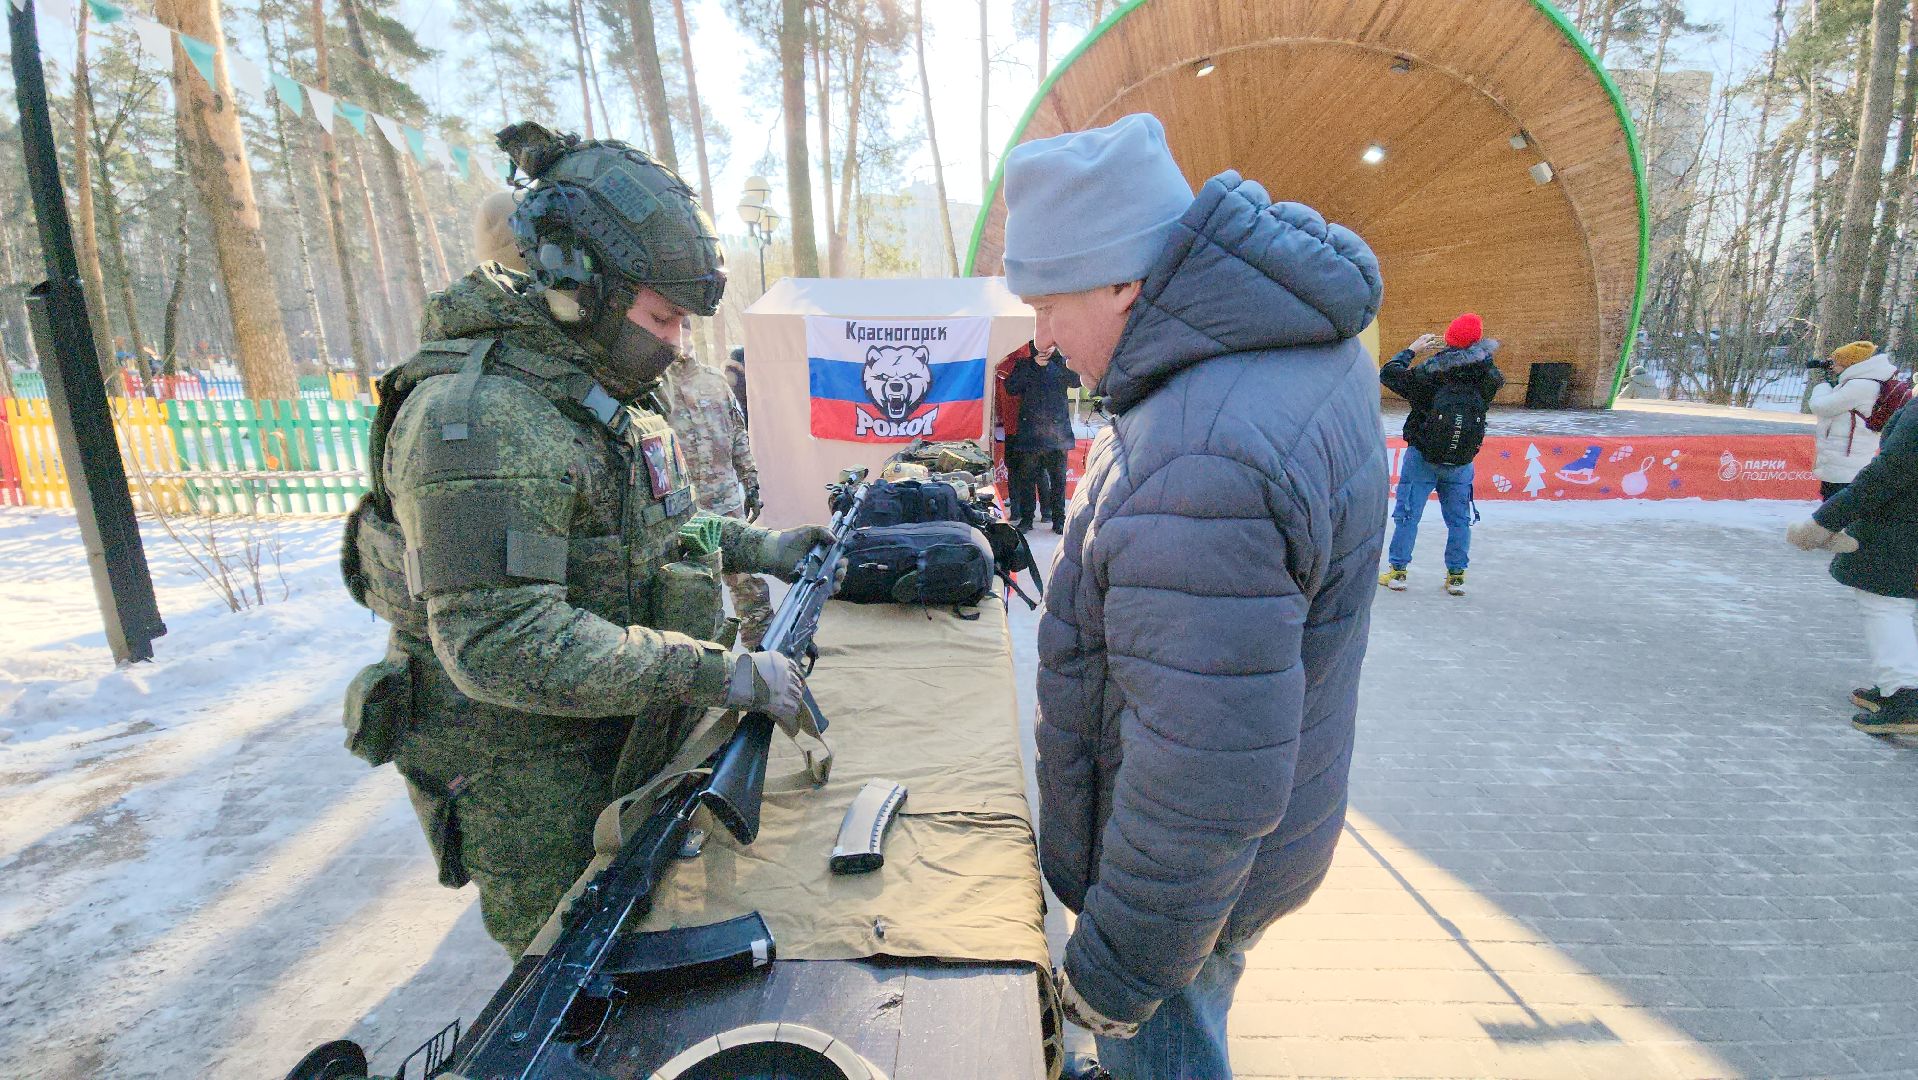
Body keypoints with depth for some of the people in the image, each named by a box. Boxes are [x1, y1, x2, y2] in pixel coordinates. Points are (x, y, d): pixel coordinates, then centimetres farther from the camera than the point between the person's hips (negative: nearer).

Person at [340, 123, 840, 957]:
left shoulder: (603, 386, 5)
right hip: (526, 778, -8)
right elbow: (499, 643, -32)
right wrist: (720, 674, -33)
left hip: (625, 745, 8)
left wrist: (760, 549, 4)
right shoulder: (478, 418, -26)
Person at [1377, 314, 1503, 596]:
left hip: (1422, 458, -3)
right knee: (1459, 519, 13)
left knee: (1407, 514, 6)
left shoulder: (1430, 374, -16)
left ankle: (1398, 570, 10)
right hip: (1462, 462, 3)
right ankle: (1457, 575, 18)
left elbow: (1388, 374, -9)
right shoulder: (1487, 379, -7)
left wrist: (1412, 350, 4)